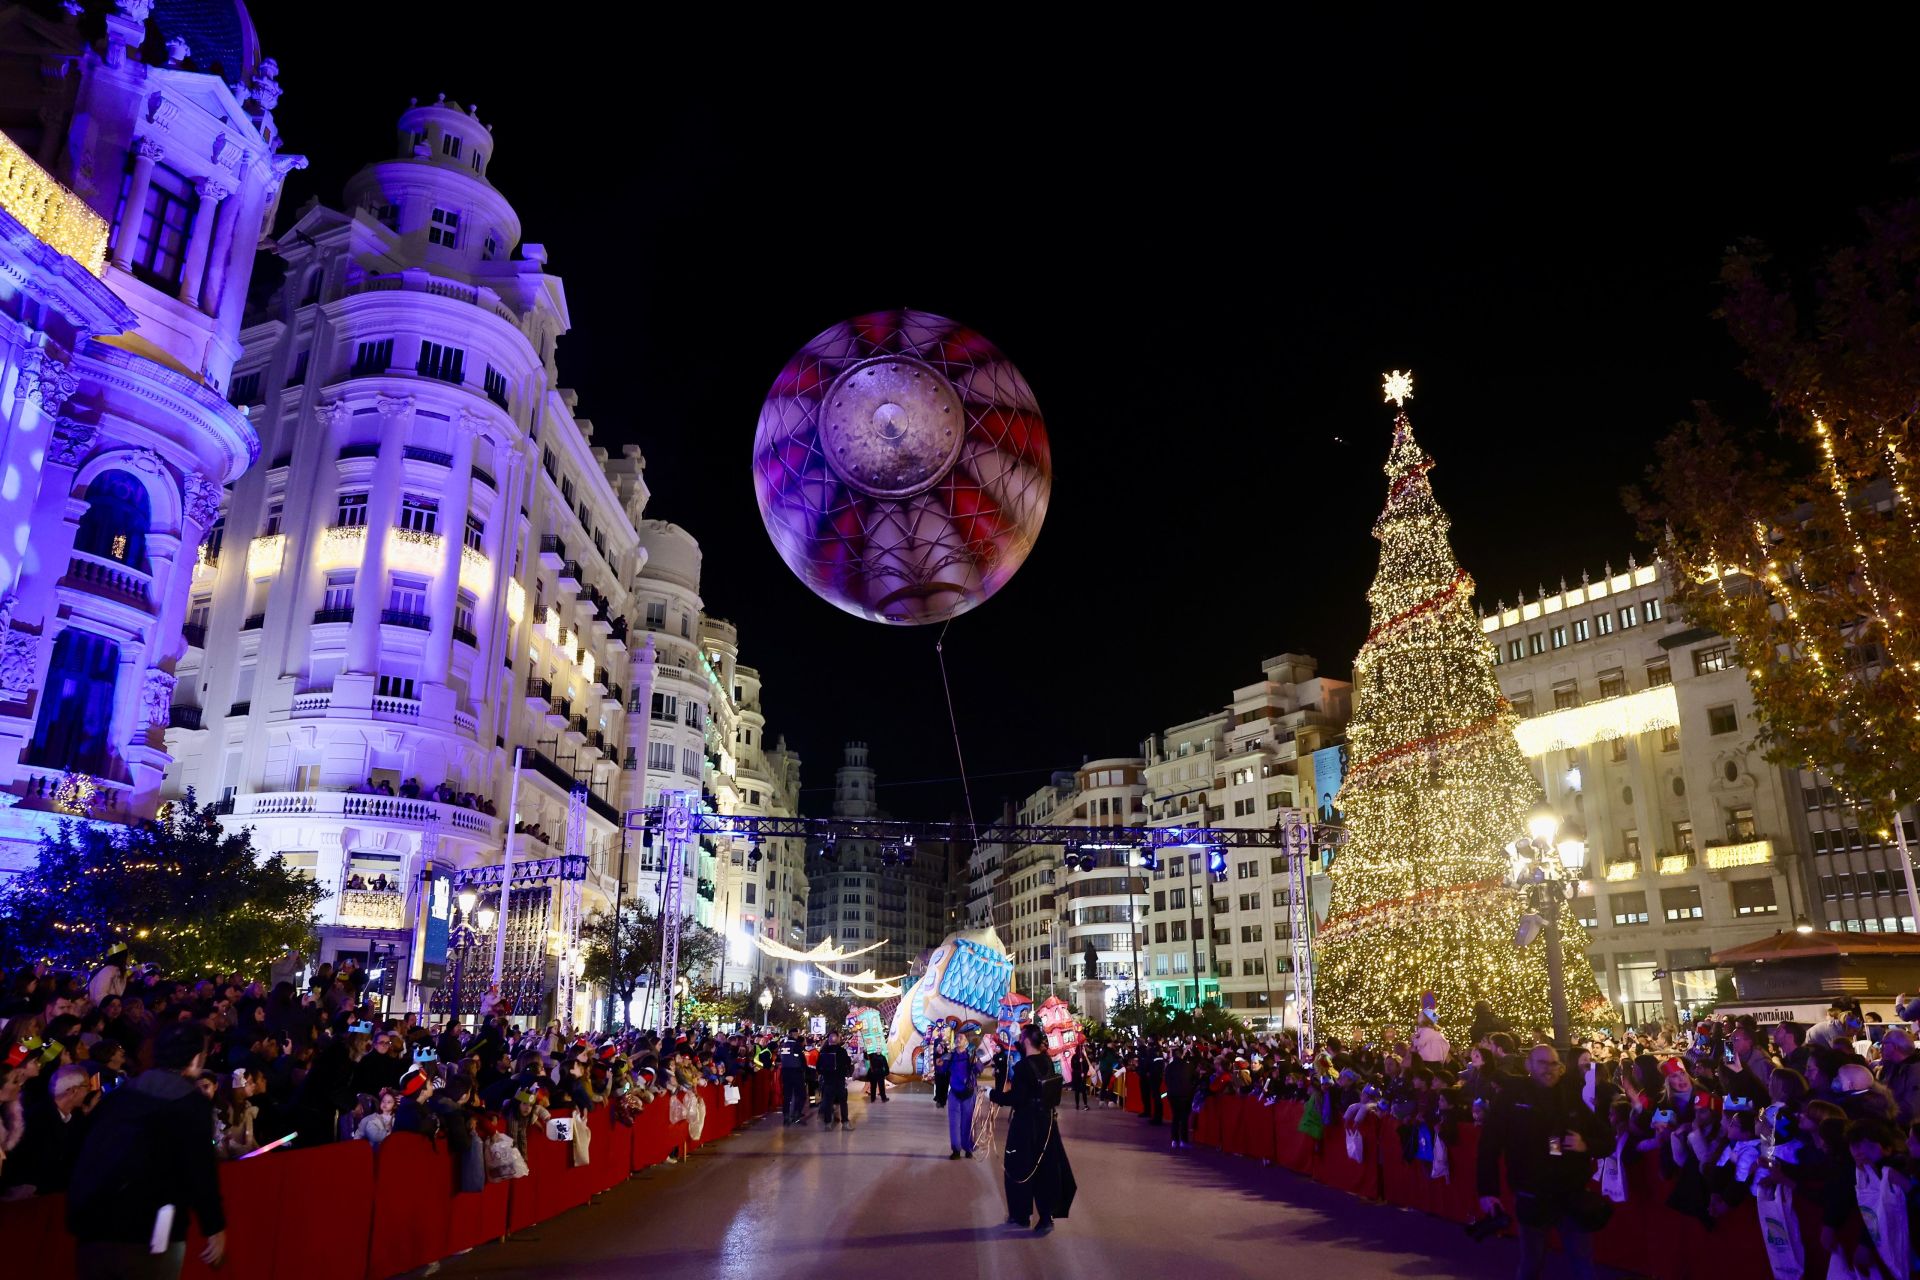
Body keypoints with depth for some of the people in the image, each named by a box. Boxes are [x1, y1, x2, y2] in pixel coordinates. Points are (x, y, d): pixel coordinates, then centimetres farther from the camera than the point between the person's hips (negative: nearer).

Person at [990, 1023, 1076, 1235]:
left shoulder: (1022, 1067, -21)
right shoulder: (1048, 1062, -1)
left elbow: (1015, 1098, -22)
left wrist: (996, 1095, -7)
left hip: (1026, 1124, -6)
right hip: (1047, 1121, 6)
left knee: (1021, 1168, 10)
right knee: (1046, 1167, 11)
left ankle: (1021, 1215, 22)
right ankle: (1046, 1216, 12)